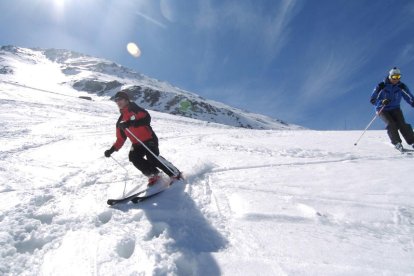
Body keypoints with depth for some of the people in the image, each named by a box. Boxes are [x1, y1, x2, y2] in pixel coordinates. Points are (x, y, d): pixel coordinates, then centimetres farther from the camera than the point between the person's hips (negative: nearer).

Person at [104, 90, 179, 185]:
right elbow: (121, 138, 22)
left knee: (152, 158, -24)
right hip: (137, 144, 6)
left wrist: (131, 123, -29)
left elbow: (147, 118, -19)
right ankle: (154, 174, -6)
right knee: (133, 157, -20)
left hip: (149, 139, -6)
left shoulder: (134, 109, 1)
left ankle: (175, 174, -10)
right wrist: (112, 149, 12)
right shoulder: (120, 121, 19)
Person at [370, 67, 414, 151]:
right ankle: (397, 143, -10)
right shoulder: (381, 86, -14)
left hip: (395, 109, 3)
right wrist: (382, 102, -32)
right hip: (382, 110, -3)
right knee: (391, 124, -23)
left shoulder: (401, 86, -4)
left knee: (402, 124, -17)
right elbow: (372, 100, -13)